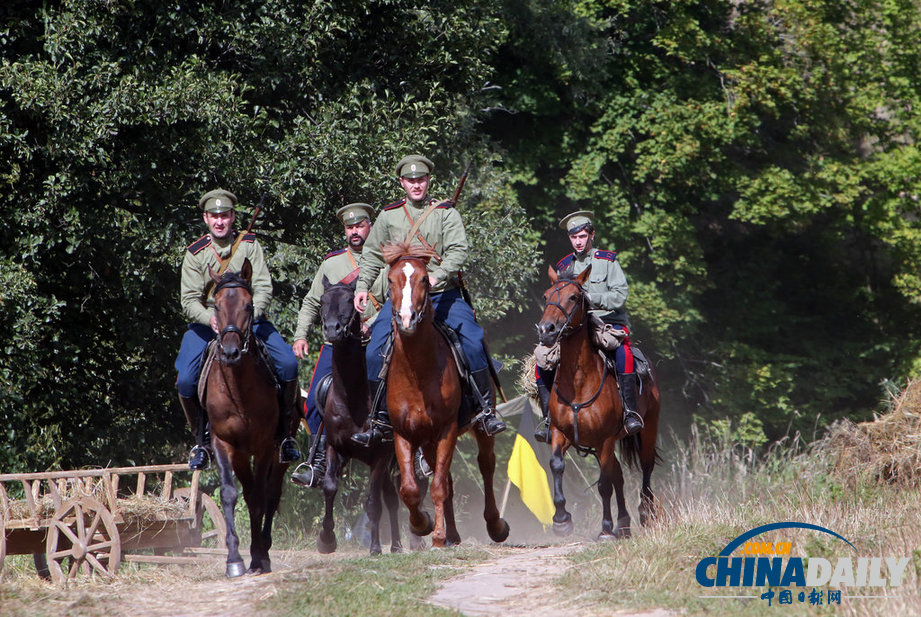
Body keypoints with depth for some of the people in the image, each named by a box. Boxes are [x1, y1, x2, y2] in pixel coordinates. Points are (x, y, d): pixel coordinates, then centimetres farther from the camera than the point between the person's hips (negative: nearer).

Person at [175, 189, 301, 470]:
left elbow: (263, 287, -8)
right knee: (185, 380, -20)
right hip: (207, 321, 0)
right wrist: (210, 319, -28)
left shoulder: (249, 245, 1)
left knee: (288, 364, -21)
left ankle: (285, 432, -4)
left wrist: (249, 315, -28)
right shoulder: (195, 253, -1)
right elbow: (189, 300, -7)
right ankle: (202, 439, 3)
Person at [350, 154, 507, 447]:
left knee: (473, 340, -22)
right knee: (375, 350, -13)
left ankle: (485, 410, -12)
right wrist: (362, 286, 1)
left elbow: (458, 250, -9)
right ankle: (381, 420, -1)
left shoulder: (446, 213, 3)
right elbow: (372, 255, 16)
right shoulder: (388, 215, 10)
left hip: (443, 294, -2)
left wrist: (438, 275, -26)